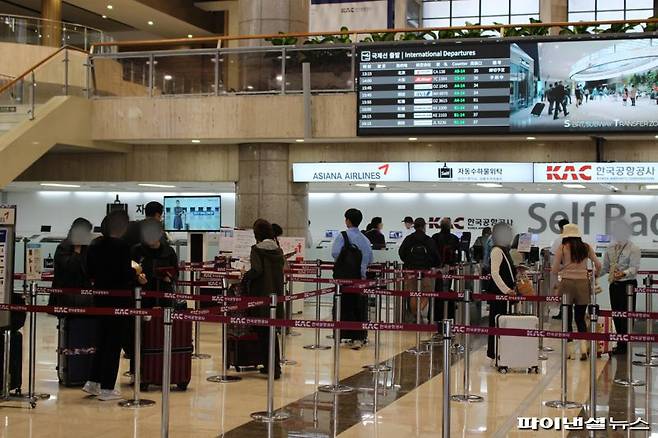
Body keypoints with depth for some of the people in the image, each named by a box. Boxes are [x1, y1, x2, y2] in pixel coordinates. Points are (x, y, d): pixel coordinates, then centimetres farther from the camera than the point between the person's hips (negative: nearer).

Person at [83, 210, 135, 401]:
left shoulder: (95, 245, 4)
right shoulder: (122, 246, -16)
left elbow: (90, 272, 9)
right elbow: (125, 274, -19)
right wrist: (135, 271, 1)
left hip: (100, 297, 7)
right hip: (118, 298, -7)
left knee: (103, 340, 19)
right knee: (114, 343, 2)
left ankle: (93, 382, 19)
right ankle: (107, 388, 6)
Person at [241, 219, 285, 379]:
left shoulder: (257, 249, -10)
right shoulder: (278, 250, 6)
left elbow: (257, 270, -20)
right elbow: (281, 267, 9)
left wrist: (244, 277, -3)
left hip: (261, 296, -6)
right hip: (276, 295, 6)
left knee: (263, 332, 1)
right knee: (271, 331, 17)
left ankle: (273, 367, -3)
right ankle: (274, 365, 20)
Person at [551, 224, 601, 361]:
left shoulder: (562, 248, -3)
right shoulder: (586, 248, 5)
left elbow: (554, 270, -4)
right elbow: (598, 265, 6)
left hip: (567, 284, -2)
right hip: (583, 284, 2)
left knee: (567, 318, 8)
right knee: (580, 318, 11)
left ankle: (571, 351, 7)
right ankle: (584, 347, -5)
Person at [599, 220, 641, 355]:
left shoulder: (634, 249, -5)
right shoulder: (611, 249, 14)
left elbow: (634, 268, -15)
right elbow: (605, 268, 18)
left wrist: (623, 273, -34)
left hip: (628, 284, -7)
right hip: (614, 285, 7)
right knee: (616, 314, 10)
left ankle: (624, 345, 0)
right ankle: (621, 345, 19)